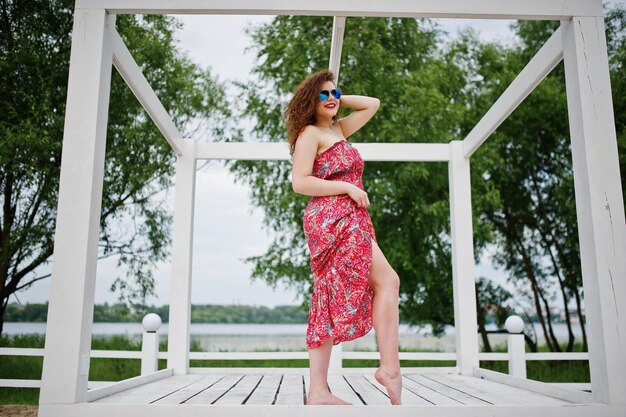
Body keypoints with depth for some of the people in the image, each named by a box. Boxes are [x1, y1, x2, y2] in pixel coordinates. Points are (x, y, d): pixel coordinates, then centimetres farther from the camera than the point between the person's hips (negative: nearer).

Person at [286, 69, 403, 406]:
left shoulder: (339, 129, 24)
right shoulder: (309, 133, 0)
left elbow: (373, 104, 32)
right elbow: (299, 182, -11)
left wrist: (339, 99, 23)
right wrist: (349, 187, -12)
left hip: (348, 221, 8)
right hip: (334, 218, -8)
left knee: (331, 302, 2)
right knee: (387, 281, -10)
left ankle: (318, 391, 3)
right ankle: (390, 368, -9)